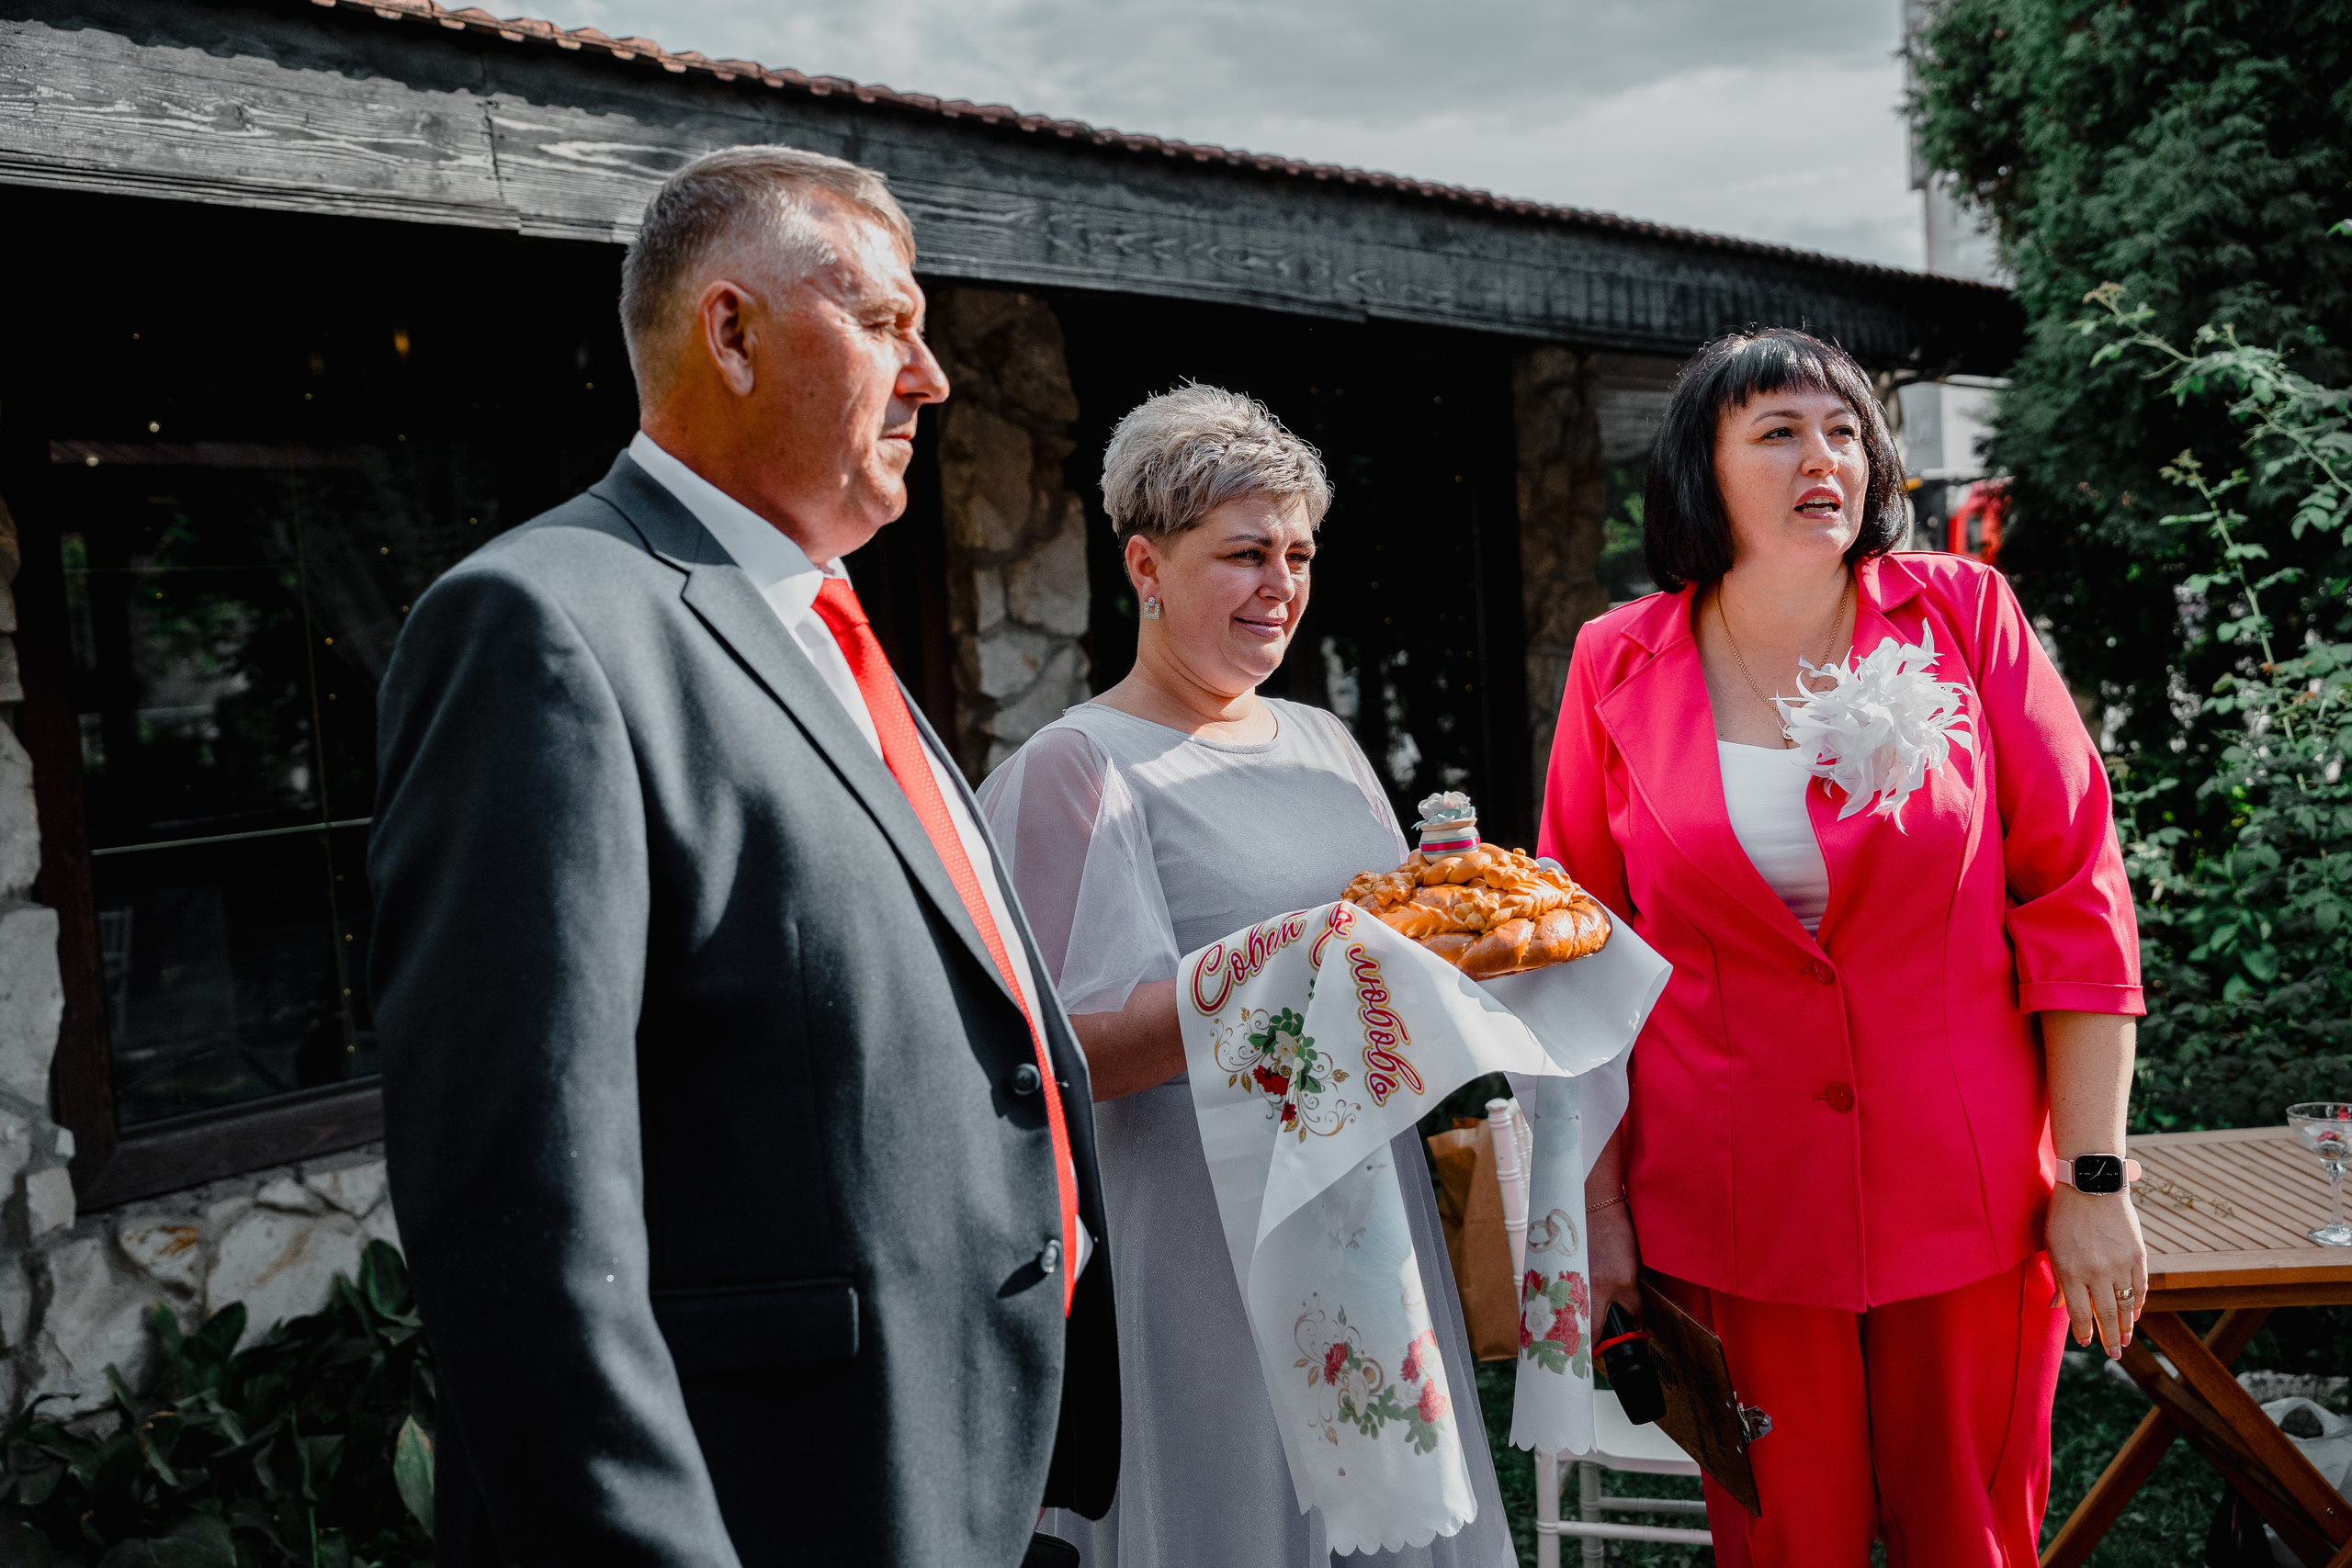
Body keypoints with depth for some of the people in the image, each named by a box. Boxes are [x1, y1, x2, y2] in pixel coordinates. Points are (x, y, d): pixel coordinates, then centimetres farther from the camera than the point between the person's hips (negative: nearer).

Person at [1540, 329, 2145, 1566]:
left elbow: (2076, 905, -2)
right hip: (1733, 1213, 0)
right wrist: (1601, 1208, 2)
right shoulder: (1618, 665, -1)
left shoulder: (1963, 614, -2)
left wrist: (2095, 1181, -5)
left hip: (1970, 1200, 0)